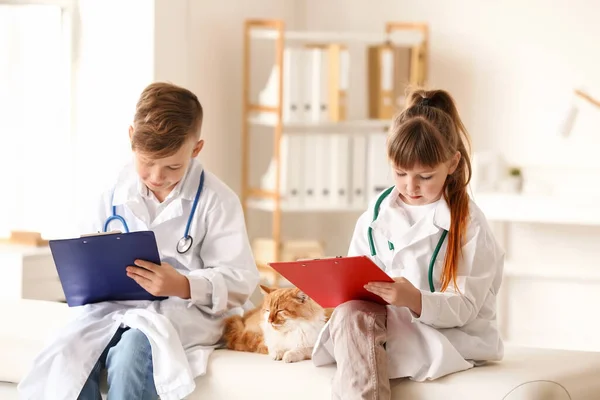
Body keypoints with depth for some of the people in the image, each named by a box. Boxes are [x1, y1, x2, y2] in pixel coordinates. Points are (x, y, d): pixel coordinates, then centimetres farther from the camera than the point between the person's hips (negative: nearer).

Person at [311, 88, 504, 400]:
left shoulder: (467, 223, -4)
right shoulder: (374, 217, 9)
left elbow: (464, 307, -11)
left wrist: (415, 300, -31)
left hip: (450, 334, -5)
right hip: (388, 324, 5)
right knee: (349, 314, -30)